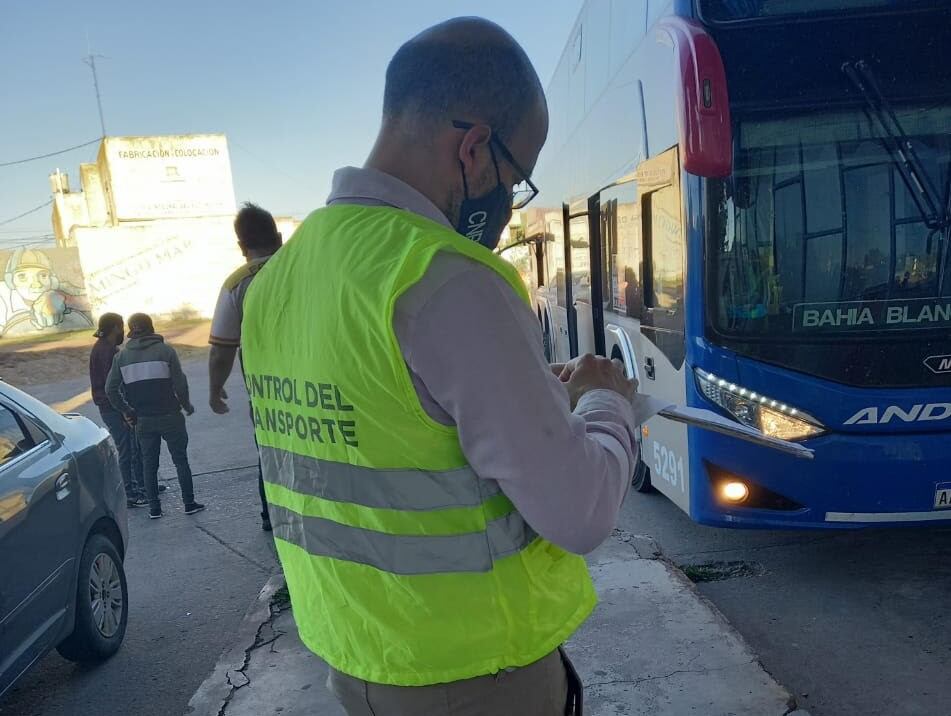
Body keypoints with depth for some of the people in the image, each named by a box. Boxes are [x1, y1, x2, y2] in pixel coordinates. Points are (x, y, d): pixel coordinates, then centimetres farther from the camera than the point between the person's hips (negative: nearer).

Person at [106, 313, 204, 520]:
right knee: (181, 460, 7)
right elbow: (180, 383, -11)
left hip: (143, 420, 3)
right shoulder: (165, 350, -7)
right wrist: (186, 405, 4)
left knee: (149, 464, 13)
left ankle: (154, 508, 15)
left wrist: (126, 411, 12)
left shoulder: (122, 355, 3)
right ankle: (189, 503, 10)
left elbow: (110, 389, 1)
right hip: (169, 416, -2)